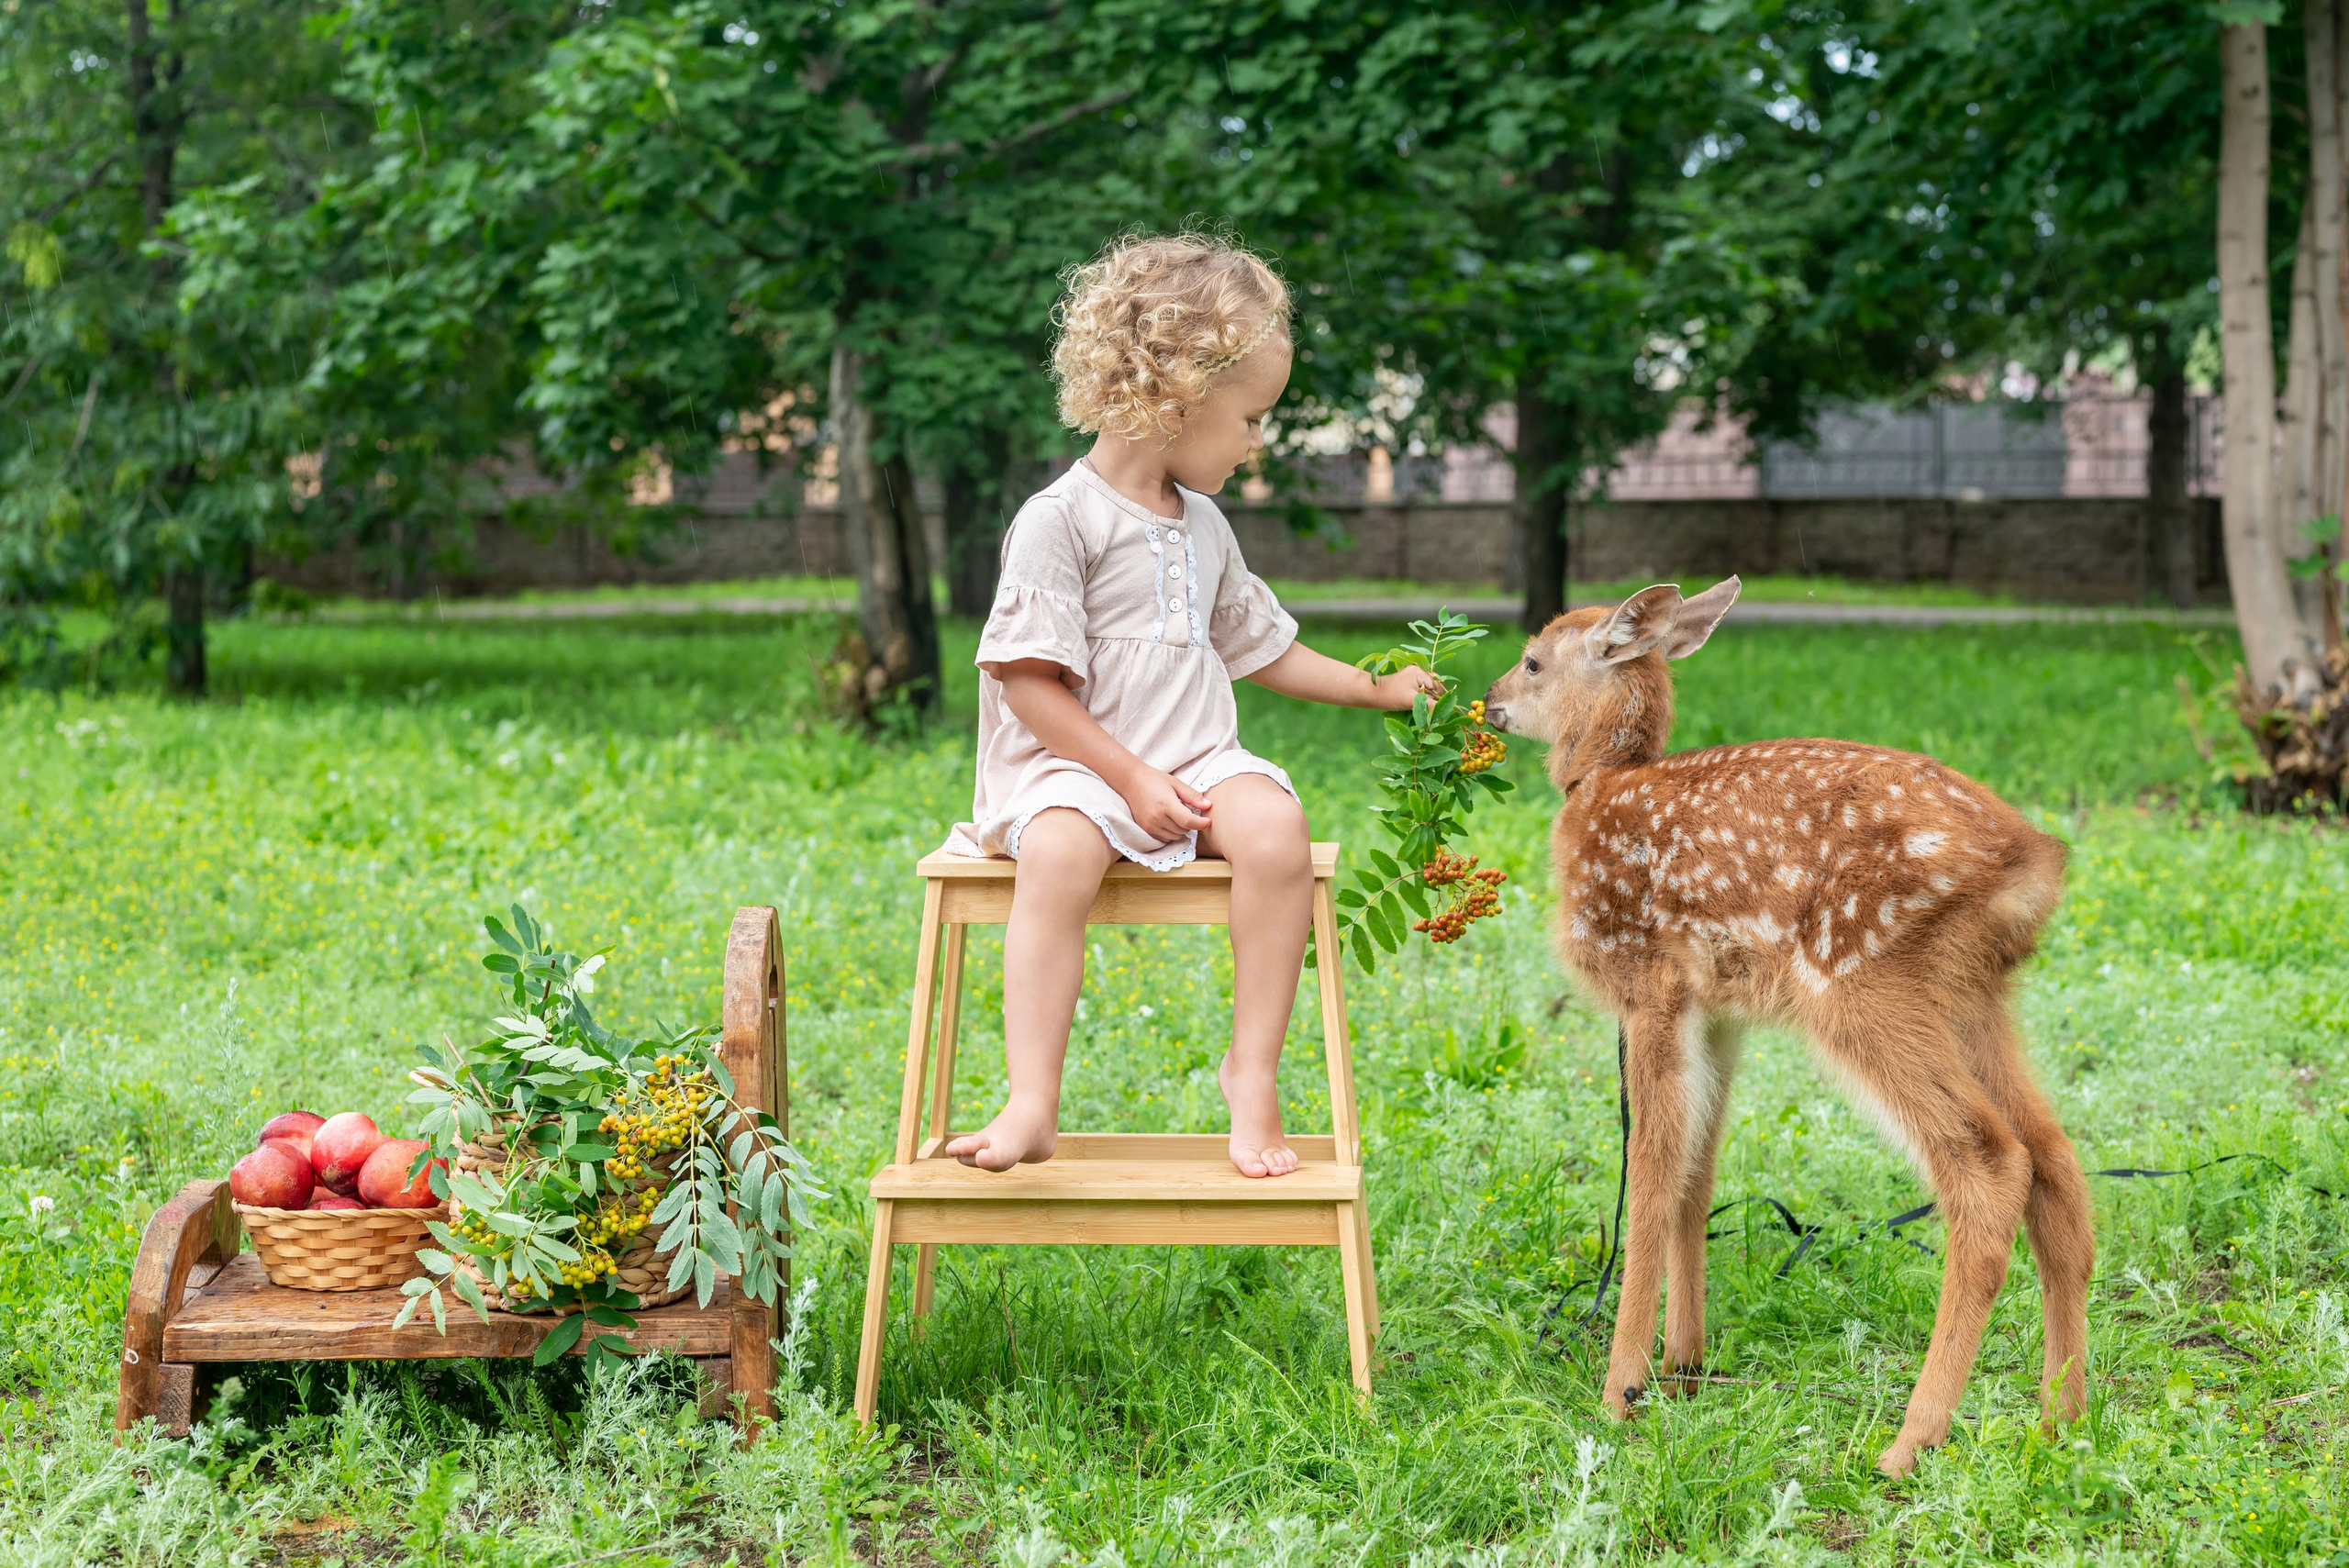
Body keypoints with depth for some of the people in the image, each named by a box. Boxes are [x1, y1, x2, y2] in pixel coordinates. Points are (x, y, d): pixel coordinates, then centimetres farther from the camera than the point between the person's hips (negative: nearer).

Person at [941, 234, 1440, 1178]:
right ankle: (1032, 1105, -41)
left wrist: (1373, 687, 30)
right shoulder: (1061, 520, -5)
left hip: (1198, 763, 6)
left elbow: (1260, 648, 32)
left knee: (1276, 827, -27)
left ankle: (1252, 1071, -19)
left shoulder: (1203, 527, 19)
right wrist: (1131, 780, -16)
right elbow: (1029, 681, -10)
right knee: (1059, 853, -38)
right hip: (1079, 764, -5)